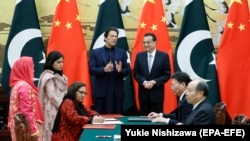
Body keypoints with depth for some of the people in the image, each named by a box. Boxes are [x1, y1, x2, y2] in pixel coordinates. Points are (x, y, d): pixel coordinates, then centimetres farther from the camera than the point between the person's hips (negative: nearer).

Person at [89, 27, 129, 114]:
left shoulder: (122, 53, 9)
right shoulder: (95, 52, 4)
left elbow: (127, 71, 7)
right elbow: (91, 70, -3)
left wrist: (120, 71, -16)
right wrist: (104, 70, -20)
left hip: (117, 91, 2)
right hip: (100, 90, -1)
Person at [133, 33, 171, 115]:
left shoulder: (164, 56, -2)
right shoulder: (139, 56, 6)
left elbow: (167, 74, -3)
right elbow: (135, 72, 6)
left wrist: (154, 82, -15)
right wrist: (144, 82, -12)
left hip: (157, 92, -2)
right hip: (143, 92, 2)